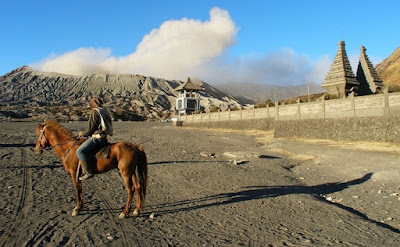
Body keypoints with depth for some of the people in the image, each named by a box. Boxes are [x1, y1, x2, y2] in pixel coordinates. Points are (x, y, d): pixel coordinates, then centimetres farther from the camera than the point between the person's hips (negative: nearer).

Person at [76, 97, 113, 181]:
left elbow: (91, 129, -13)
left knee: (79, 151, -18)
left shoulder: (94, 112, -10)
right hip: (103, 138, 10)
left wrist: (83, 134, 5)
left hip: (96, 138, -10)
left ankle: (89, 172, -24)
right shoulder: (105, 111, 16)